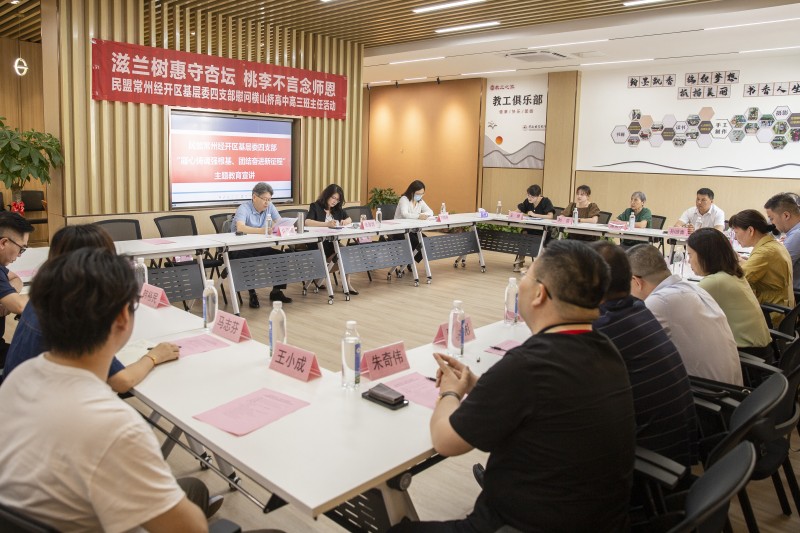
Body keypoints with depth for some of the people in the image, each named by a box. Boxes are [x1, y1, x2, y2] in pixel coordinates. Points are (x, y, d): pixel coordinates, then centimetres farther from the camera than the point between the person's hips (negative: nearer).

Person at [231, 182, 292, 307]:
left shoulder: (270, 207, 2)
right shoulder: (244, 208, -16)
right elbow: (240, 227, -35)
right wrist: (261, 230, -50)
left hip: (260, 248, 6)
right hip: (240, 249, -6)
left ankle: (276, 291, 4)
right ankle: (252, 294, -15)